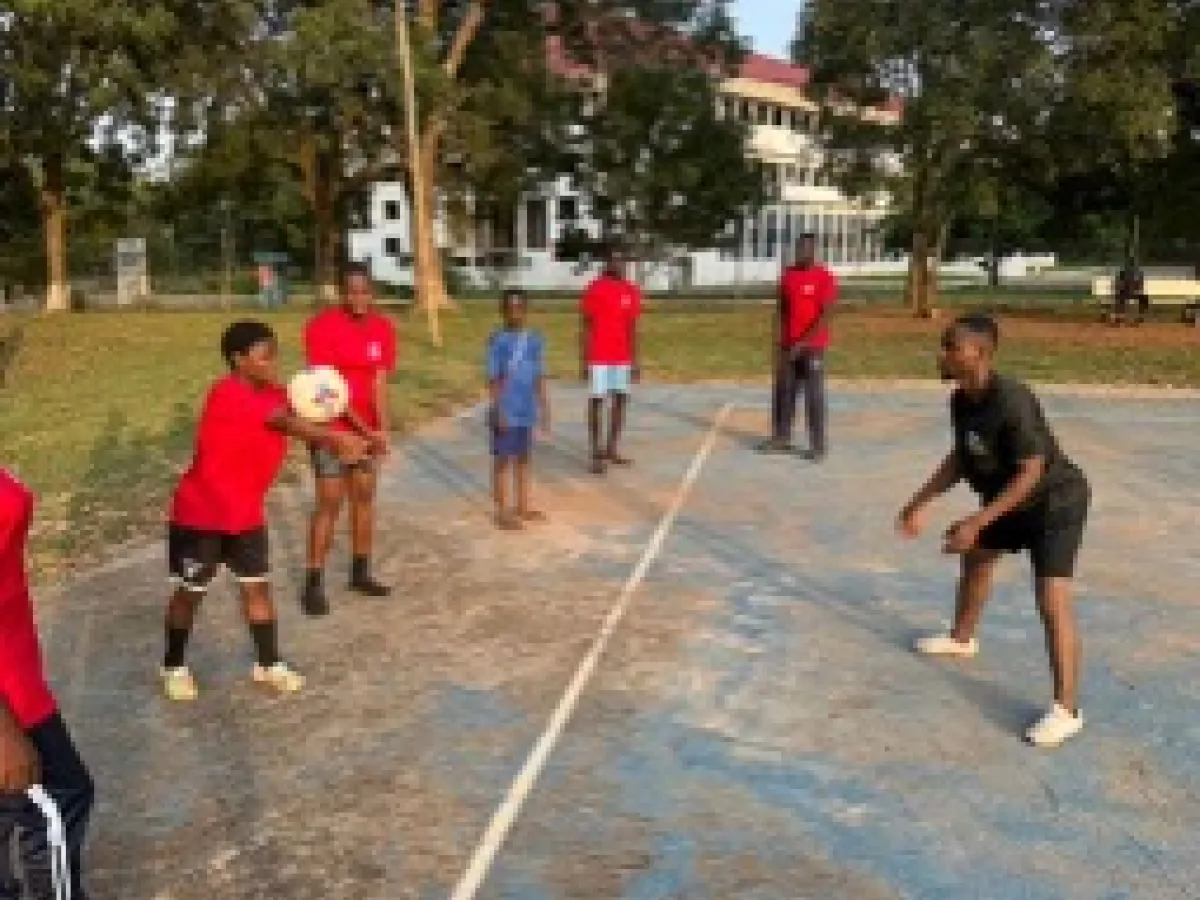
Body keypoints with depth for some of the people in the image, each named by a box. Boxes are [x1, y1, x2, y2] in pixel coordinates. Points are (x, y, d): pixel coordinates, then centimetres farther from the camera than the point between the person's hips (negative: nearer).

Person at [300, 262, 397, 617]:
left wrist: (382, 430, -18)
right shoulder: (321, 326, -17)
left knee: (365, 496, 12)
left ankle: (360, 573, 25)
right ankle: (313, 585, 2)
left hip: (367, 429, 6)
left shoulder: (383, 328, -2)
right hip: (330, 426, -5)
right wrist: (365, 429, -24)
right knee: (330, 503, -7)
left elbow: (379, 382, -5)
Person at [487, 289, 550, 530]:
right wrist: (499, 410, -16)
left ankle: (523, 506, 29)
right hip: (507, 412, -5)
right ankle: (503, 512, 12)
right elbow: (493, 379, -11)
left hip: (527, 411, 6)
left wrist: (544, 407, 10)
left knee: (524, 459, 16)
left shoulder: (535, 340, 4)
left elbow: (539, 377, 10)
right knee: (503, 461, 4)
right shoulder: (498, 340, -11)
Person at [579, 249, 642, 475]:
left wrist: (634, 361, 9)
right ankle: (597, 453, 3)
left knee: (621, 399, 8)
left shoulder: (631, 291, 6)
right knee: (597, 401, -2)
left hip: (622, 358, 5)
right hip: (599, 357, -5)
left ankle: (612, 449, 20)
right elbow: (585, 326, -6)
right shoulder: (594, 289, -8)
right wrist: (583, 360, -10)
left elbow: (632, 328, 11)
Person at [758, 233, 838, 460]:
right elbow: (781, 309, 11)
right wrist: (777, 341, 2)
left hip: (813, 347, -5)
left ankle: (819, 445, 3)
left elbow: (825, 316, -14)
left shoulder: (825, 278, -9)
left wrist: (803, 343, -19)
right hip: (788, 345, 6)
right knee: (783, 392, 8)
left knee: (814, 396, -3)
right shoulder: (788, 274, 8)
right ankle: (781, 439, 18)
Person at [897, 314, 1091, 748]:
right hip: (1010, 499, 10)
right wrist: (920, 504, 7)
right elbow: (960, 460, 7)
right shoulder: (961, 400, -6)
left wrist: (978, 521, -34)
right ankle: (962, 638, 51)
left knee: (1052, 601, -16)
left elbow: (1032, 472, -31)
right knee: (976, 557, 26)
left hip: (1055, 501, -10)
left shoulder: (1011, 401, -33)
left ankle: (1066, 709, -8)